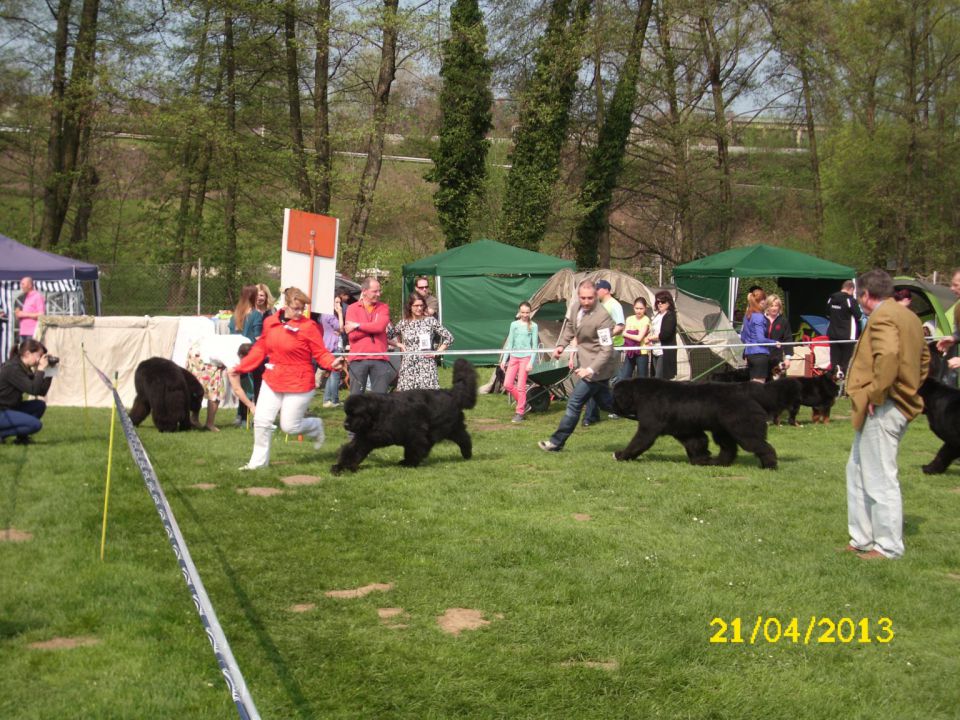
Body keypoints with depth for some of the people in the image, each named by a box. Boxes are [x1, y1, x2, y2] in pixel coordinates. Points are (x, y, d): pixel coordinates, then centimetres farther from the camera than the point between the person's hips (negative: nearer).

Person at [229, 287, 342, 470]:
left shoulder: (308, 326, -11)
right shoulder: (271, 323, 2)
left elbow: (321, 353, -11)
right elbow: (260, 349, 12)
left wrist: (332, 363, -32)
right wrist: (240, 367, 13)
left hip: (298, 384, -5)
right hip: (272, 381, 5)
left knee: (290, 426, -2)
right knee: (261, 421, 2)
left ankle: (316, 427, 30)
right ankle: (259, 460, 18)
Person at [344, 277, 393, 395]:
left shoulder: (383, 308, 9)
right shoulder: (352, 309, 5)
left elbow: (380, 326, -11)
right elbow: (352, 334, -8)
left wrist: (357, 326, -7)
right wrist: (373, 328, -7)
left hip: (379, 358, 1)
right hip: (358, 359, -1)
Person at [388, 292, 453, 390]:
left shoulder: (430, 321, 3)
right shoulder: (403, 323, 8)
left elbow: (449, 338, 4)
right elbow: (386, 337, 14)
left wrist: (436, 353, 0)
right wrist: (399, 344, 2)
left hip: (426, 365, -2)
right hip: (408, 366, 2)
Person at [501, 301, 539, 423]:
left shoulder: (533, 326, 0)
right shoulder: (514, 324, 10)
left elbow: (535, 346, -2)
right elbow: (509, 343, 12)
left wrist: (531, 362, -10)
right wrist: (504, 359, 7)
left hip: (526, 357, -4)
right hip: (514, 357, 4)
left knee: (521, 386, -5)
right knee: (507, 384, -1)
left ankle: (520, 413, 3)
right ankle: (523, 403, 19)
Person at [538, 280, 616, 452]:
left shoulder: (602, 317, -25)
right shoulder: (576, 308, -1)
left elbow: (607, 350, -25)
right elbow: (570, 326, 21)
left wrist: (591, 370, -33)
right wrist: (561, 345, 4)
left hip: (597, 367, -9)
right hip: (584, 362, 9)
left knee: (574, 403, -4)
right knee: (606, 403, 18)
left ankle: (556, 442, 5)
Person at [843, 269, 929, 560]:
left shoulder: (882, 317, -15)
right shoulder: (908, 317, 17)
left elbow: (888, 355, -32)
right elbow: (923, 358, 26)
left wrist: (875, 393, -23)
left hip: (882, 409, -10)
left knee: (880, 478, -3)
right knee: (858, 471, 18)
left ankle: (888, 547, 4)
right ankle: (862, 539, 24)